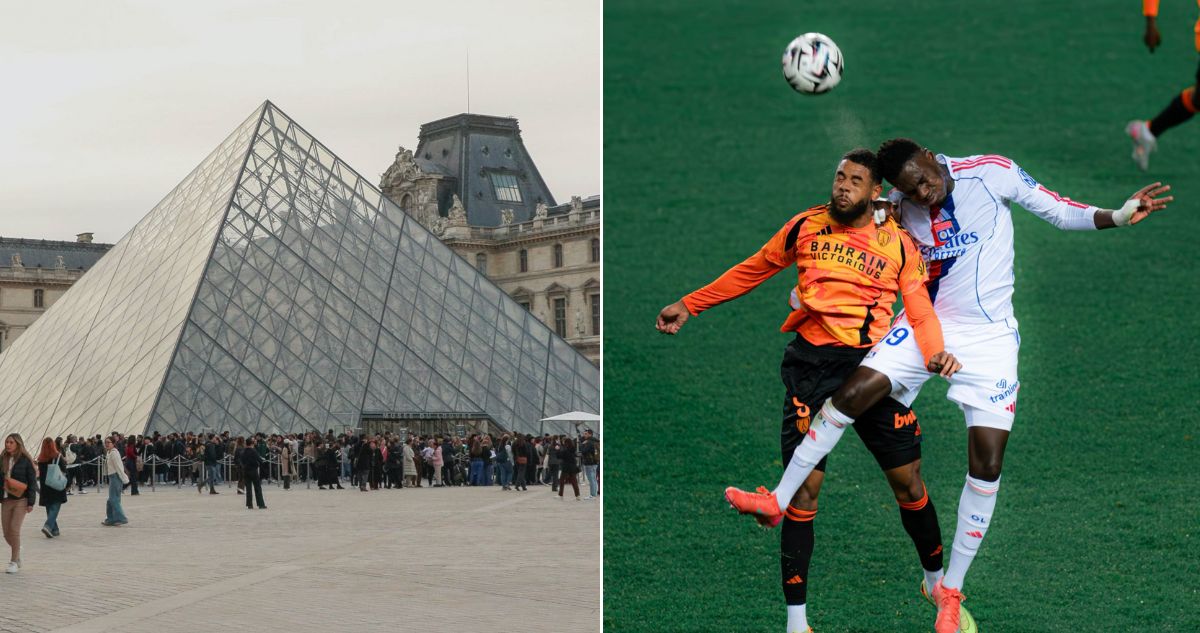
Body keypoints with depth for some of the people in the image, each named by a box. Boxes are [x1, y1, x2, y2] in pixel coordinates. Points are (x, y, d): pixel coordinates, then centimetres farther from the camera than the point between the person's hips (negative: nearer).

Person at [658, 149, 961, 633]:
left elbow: (919, 308, 1)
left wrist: (935, 351, -20)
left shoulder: (899, 244, 5)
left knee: (908, 482, 4)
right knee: (805, 488, -5)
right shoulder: (806, 227, 6)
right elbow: (751, 271, 16)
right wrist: (689, 305, 18)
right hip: (812, 362, 0)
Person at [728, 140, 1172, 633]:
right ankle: (779, 500, -2)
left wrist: (1120, 217, -16)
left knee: (986, 465, -6)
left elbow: (1059, 212, -3)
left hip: (989, 337, -2)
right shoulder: (898, 208, -1)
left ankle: (949, 590, 8)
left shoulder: (991, 172, -11)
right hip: (926, 323, 2)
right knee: (852, 393, -17)